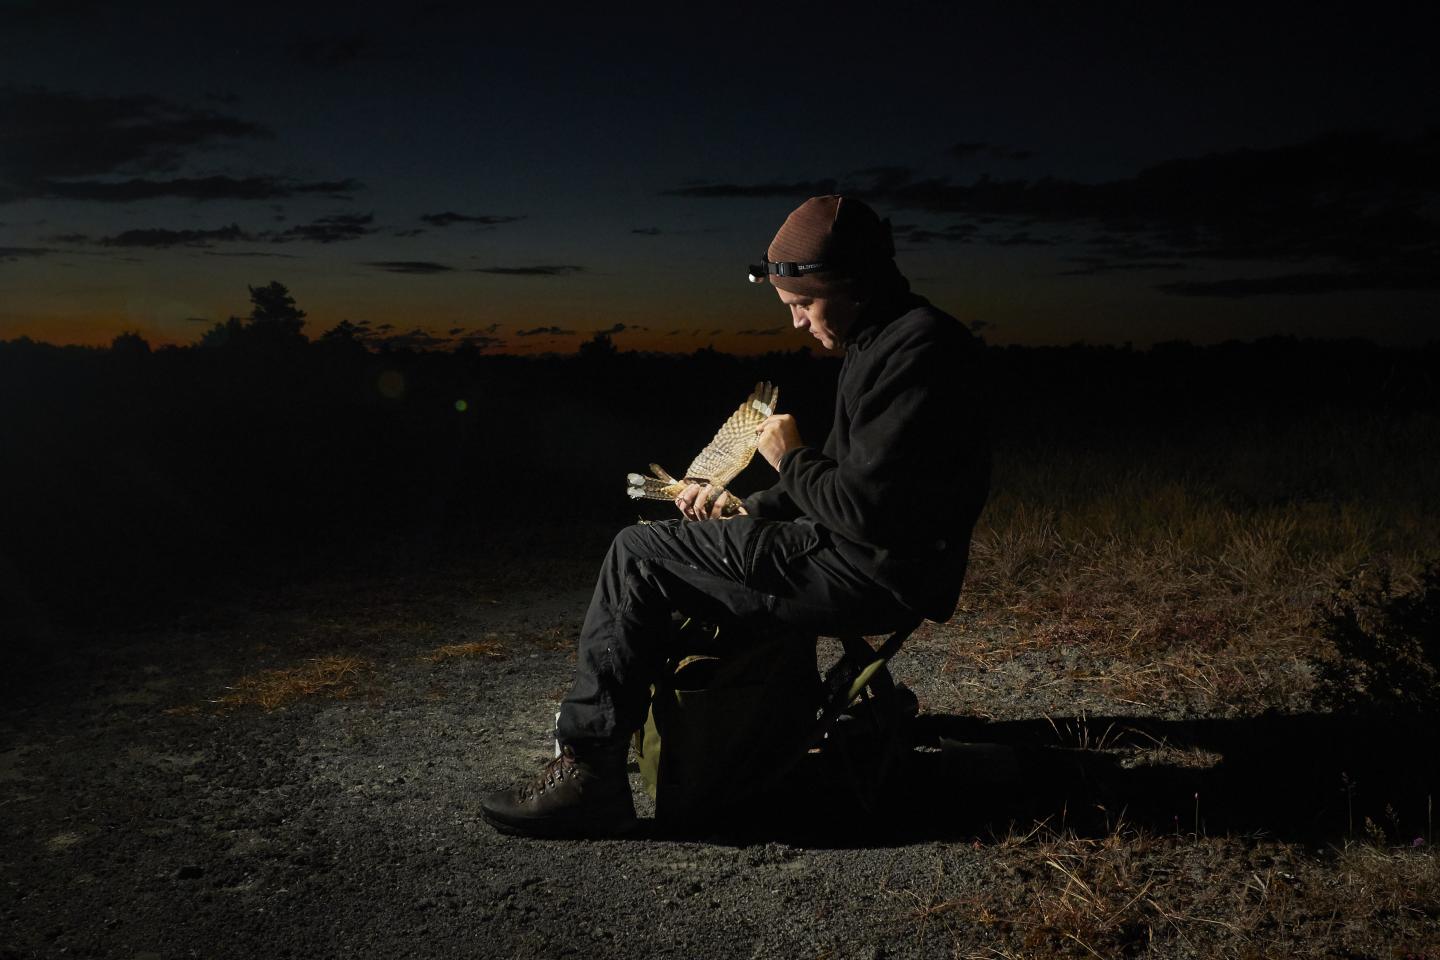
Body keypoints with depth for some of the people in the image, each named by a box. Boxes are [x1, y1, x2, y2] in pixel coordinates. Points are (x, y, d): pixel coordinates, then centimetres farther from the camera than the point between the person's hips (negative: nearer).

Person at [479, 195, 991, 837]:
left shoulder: (916, 347, -18)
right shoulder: (882, 340, 15)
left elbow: (865, 509, -25)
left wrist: (790, 459, -7)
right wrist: (750, 509, 7)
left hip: (875, 573, -11)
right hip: (868, 552, 11)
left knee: (638, 555, -8)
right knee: (674, 543, 22)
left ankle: (589, 771, -3)